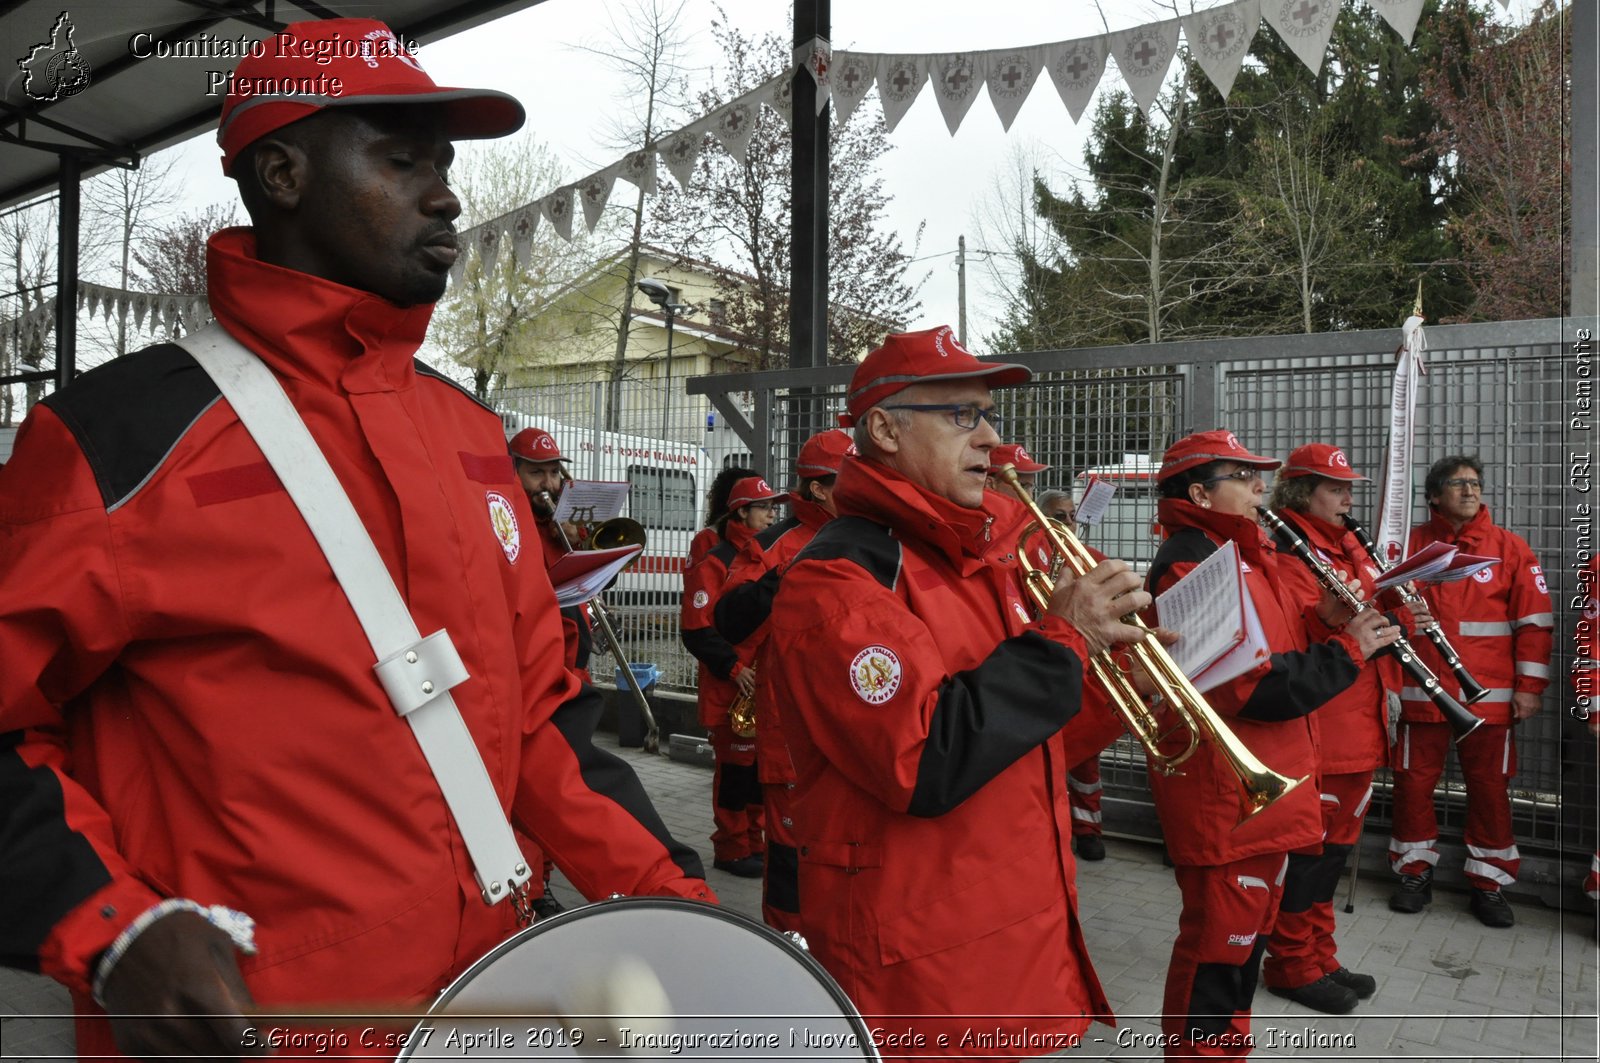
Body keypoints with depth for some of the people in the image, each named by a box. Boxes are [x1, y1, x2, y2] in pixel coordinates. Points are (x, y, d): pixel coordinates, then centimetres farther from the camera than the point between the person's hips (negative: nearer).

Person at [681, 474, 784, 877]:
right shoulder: (714, 563, -10)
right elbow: (696, 631, -16)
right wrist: (734, 668, -21)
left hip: (768, 685, 8)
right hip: (731, 689, -7)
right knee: (737, 767, -1)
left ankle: (756, 842, 25)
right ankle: (732, 850, 12)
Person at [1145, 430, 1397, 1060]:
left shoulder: (1241, 554, 14)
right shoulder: (1192, 566, -19)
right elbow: (1254, 686, -25)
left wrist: (1319, 620, -2)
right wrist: (1348, 650, -16)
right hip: (1225, 795, -11)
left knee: (1249, 936, 22)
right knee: (1218, 948, 2)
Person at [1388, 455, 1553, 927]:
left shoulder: (1510, 547, 2)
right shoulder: (1411, 544, 4)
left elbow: (1535, 620, 1)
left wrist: (1530, 686, -3)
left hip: (1489, 696, 0)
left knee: (1490, 788, 6)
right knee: (1414, 782, 6)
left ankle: (1488, 883, 21)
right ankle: (1415, 872, 22)